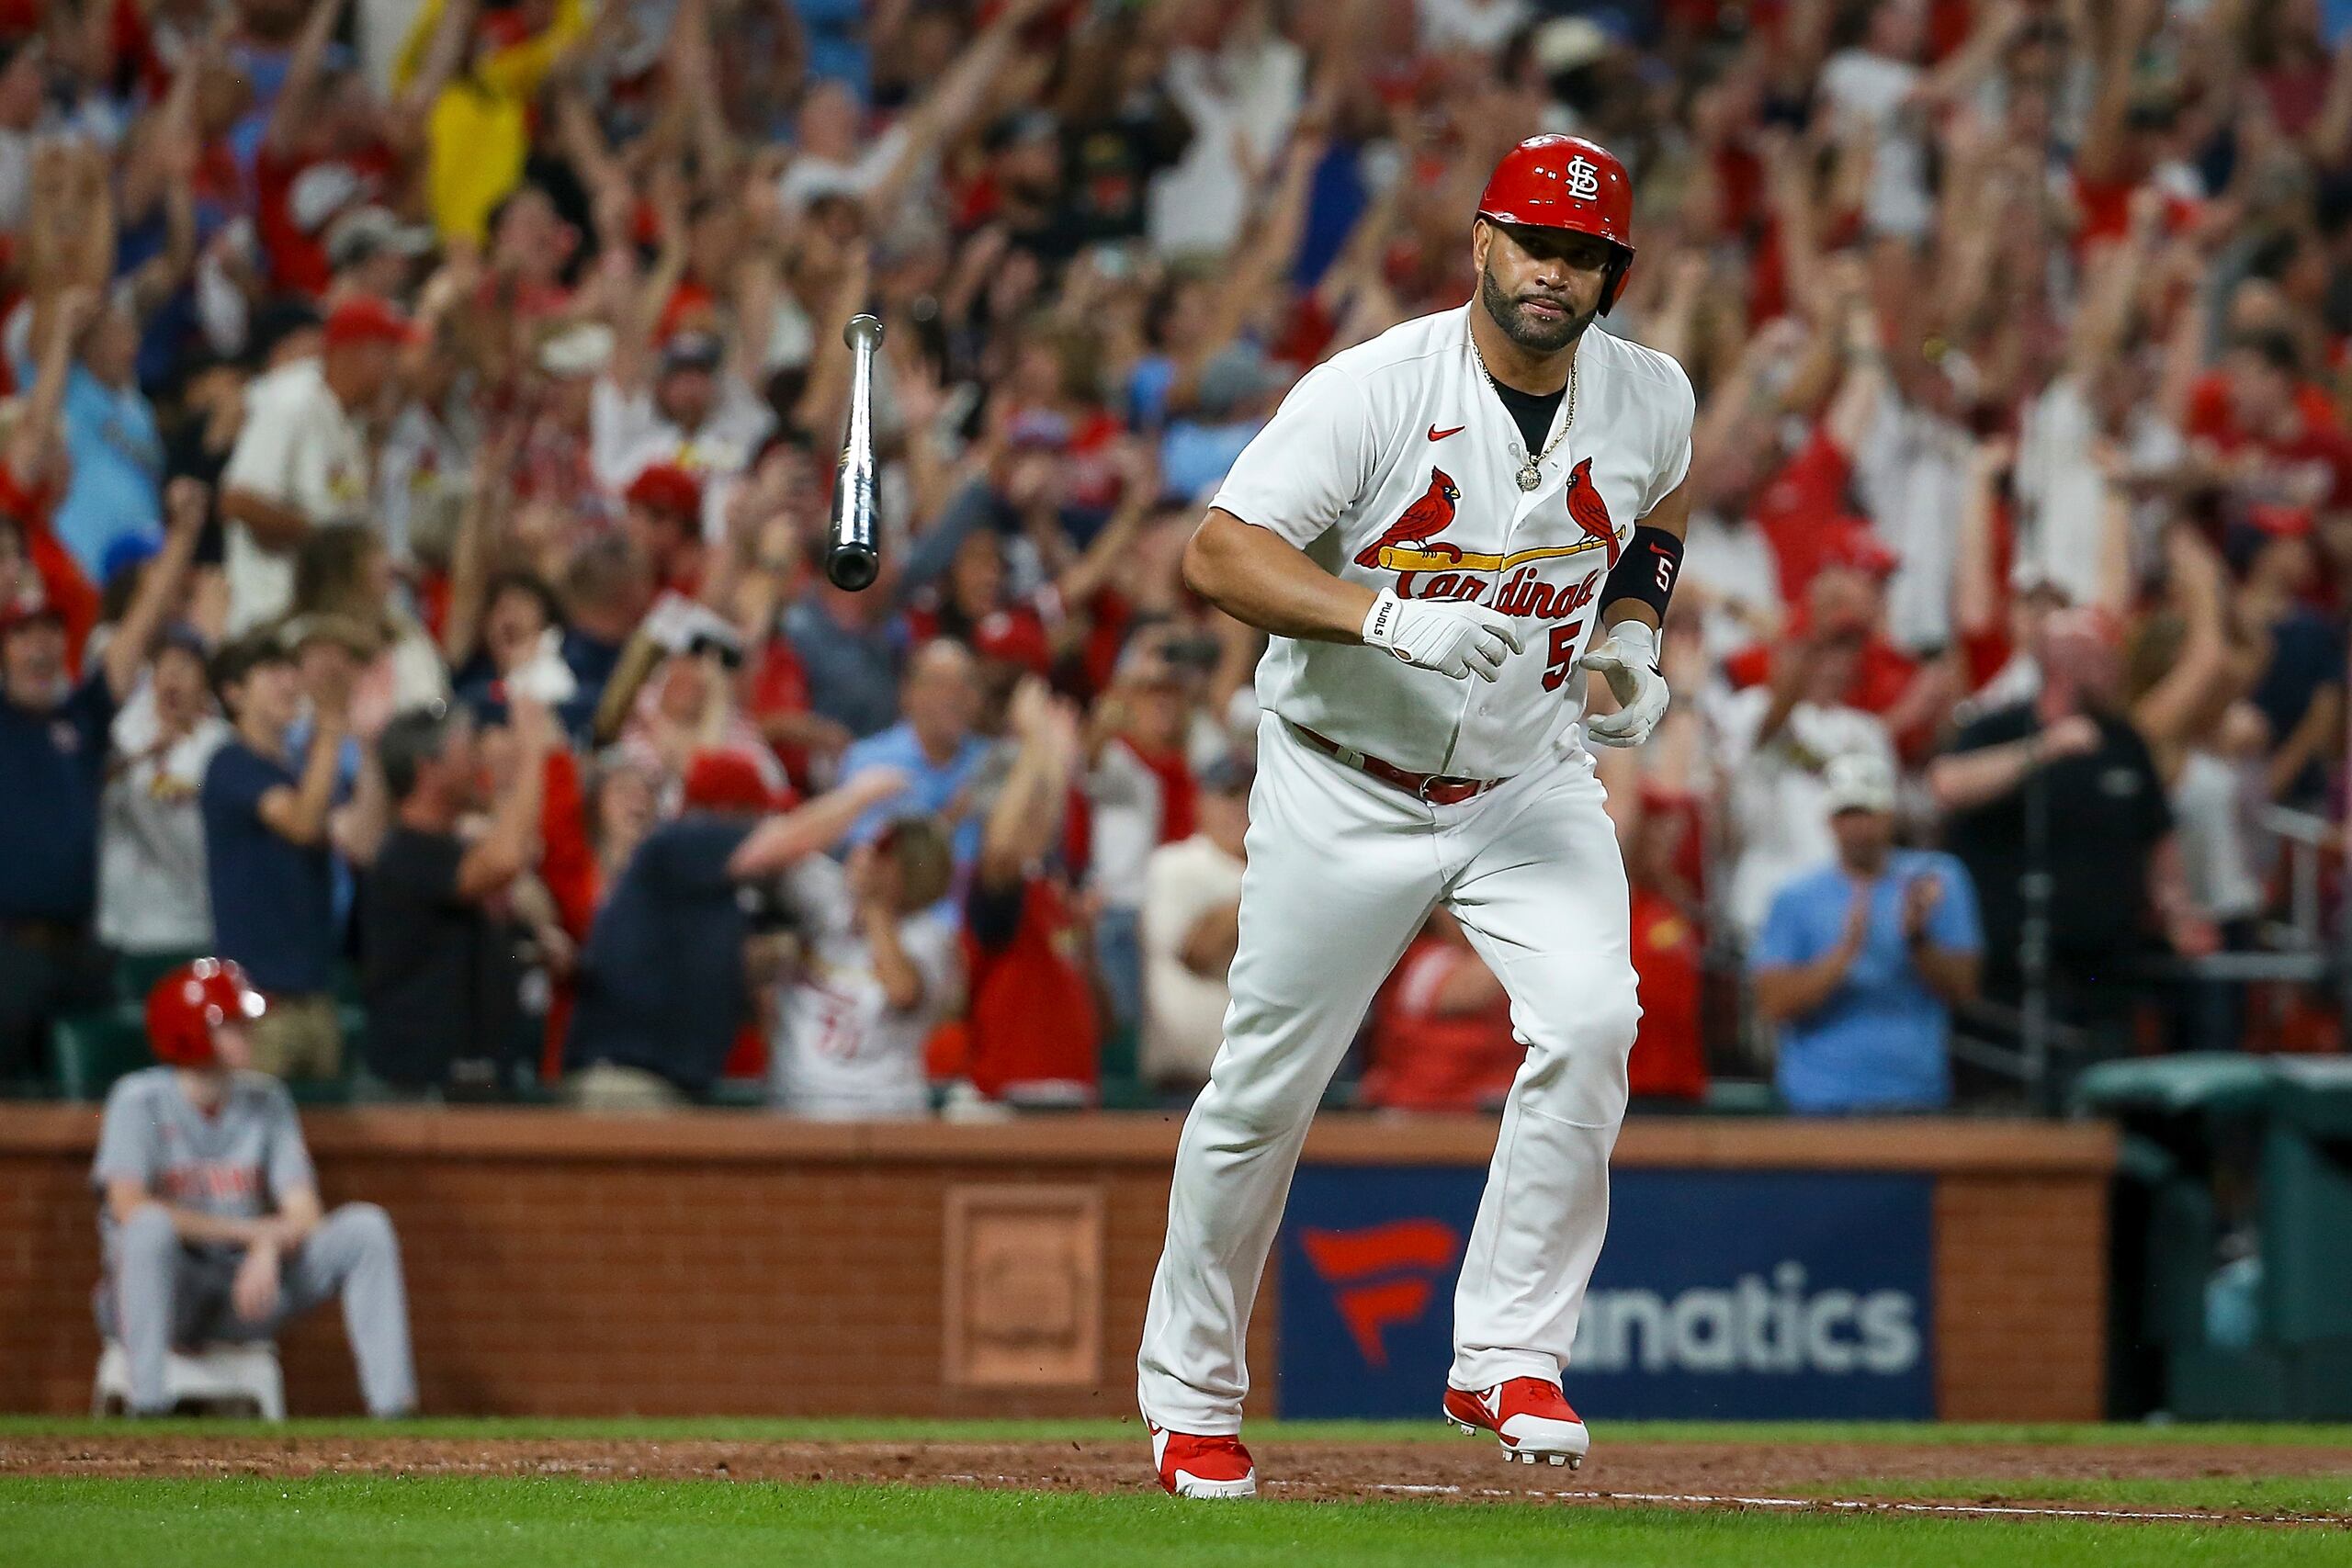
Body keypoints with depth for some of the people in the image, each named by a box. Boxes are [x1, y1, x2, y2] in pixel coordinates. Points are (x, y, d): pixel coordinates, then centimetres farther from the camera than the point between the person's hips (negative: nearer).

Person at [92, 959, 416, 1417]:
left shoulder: (265, 1100, 7)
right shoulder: (140, 1101, -8)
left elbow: (304, 1214, 1)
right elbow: (128, 1206, -23)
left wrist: (269, 1247, -23)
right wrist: (249, 1230, -21)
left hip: (249, 1288, 5)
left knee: (365, 1226, -12)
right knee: (153, 1224, -37)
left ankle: (392, 1408, -20)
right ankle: (147, 1406, -39)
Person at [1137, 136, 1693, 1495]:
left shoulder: (1650, 398, -5)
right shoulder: (1374, 391, -20)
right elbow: (1220, 554, -27)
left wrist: (1635, 631, 1)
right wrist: (1390, 617, -41)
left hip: (1533, 775, 3)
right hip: (1347, 786, -3)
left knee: (1591, 1024, -22)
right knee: (1267, 1090, 4)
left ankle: (1507, 1356, -13)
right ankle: (1192, 1396, 23)